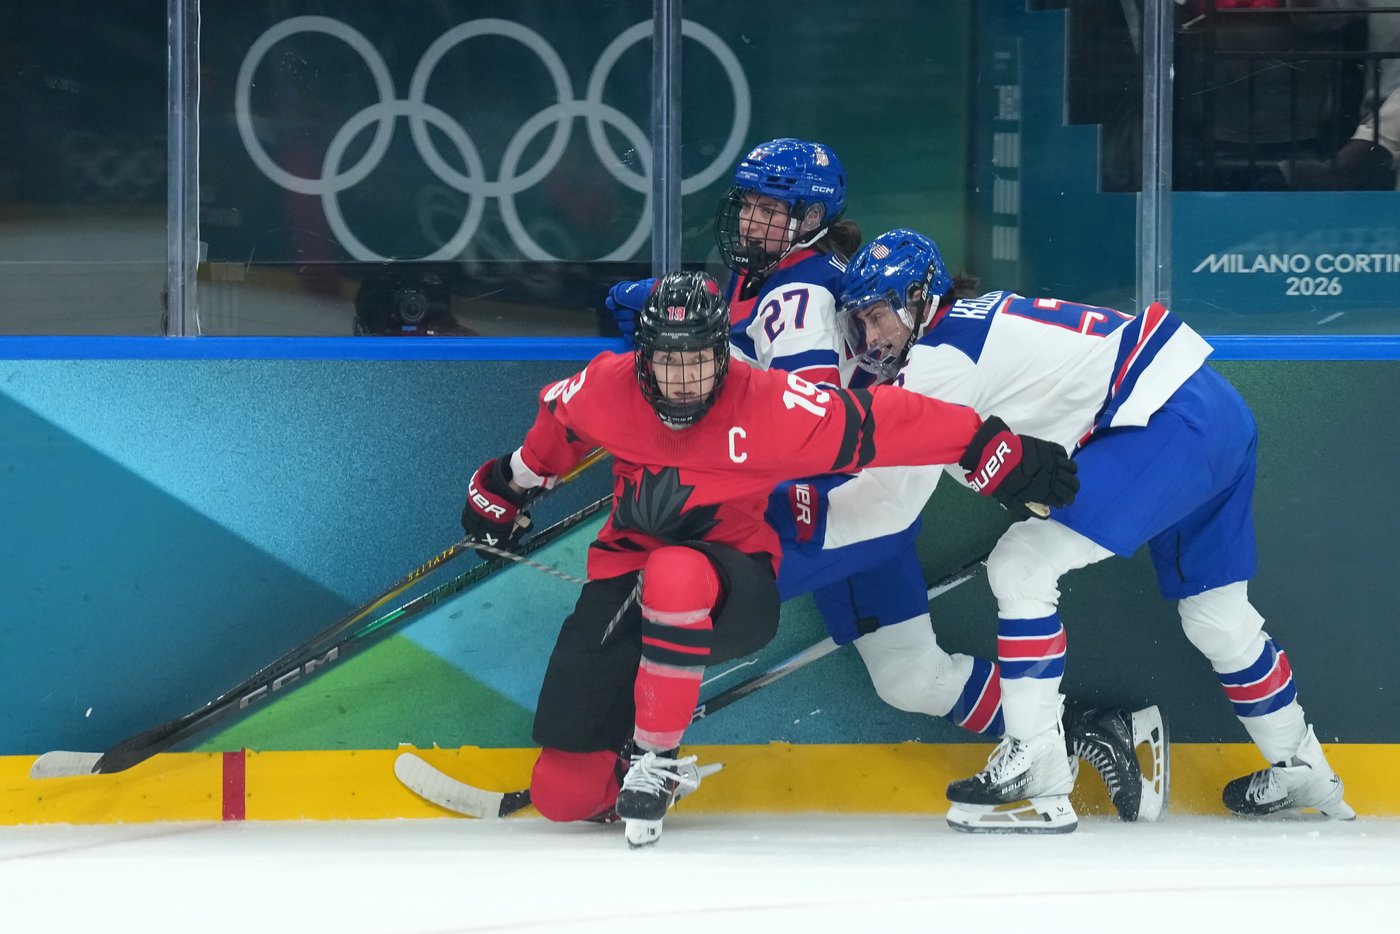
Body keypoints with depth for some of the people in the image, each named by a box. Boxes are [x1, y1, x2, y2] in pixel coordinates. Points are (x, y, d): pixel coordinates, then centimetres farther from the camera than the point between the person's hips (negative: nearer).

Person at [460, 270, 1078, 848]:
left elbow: (877, 424, -19)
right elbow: (556, 423, 12)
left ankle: (653, 760, -24)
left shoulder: (771, 406, -21)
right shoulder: (604, 390, -11)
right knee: (564, 793, -8)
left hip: (733, 582, -3)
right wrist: (508, 486, 29)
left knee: (675, 578, -43)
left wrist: (998, 452, -18)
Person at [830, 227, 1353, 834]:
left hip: (1170, 421, -10)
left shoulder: (940, 356, -11)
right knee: (1214, 610, 25)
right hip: (1220, 414, 10)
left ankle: (1036, 775, -12)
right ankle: (1300, 772, 40)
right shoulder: (976, 319, 16)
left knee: (1021, 567, -10)